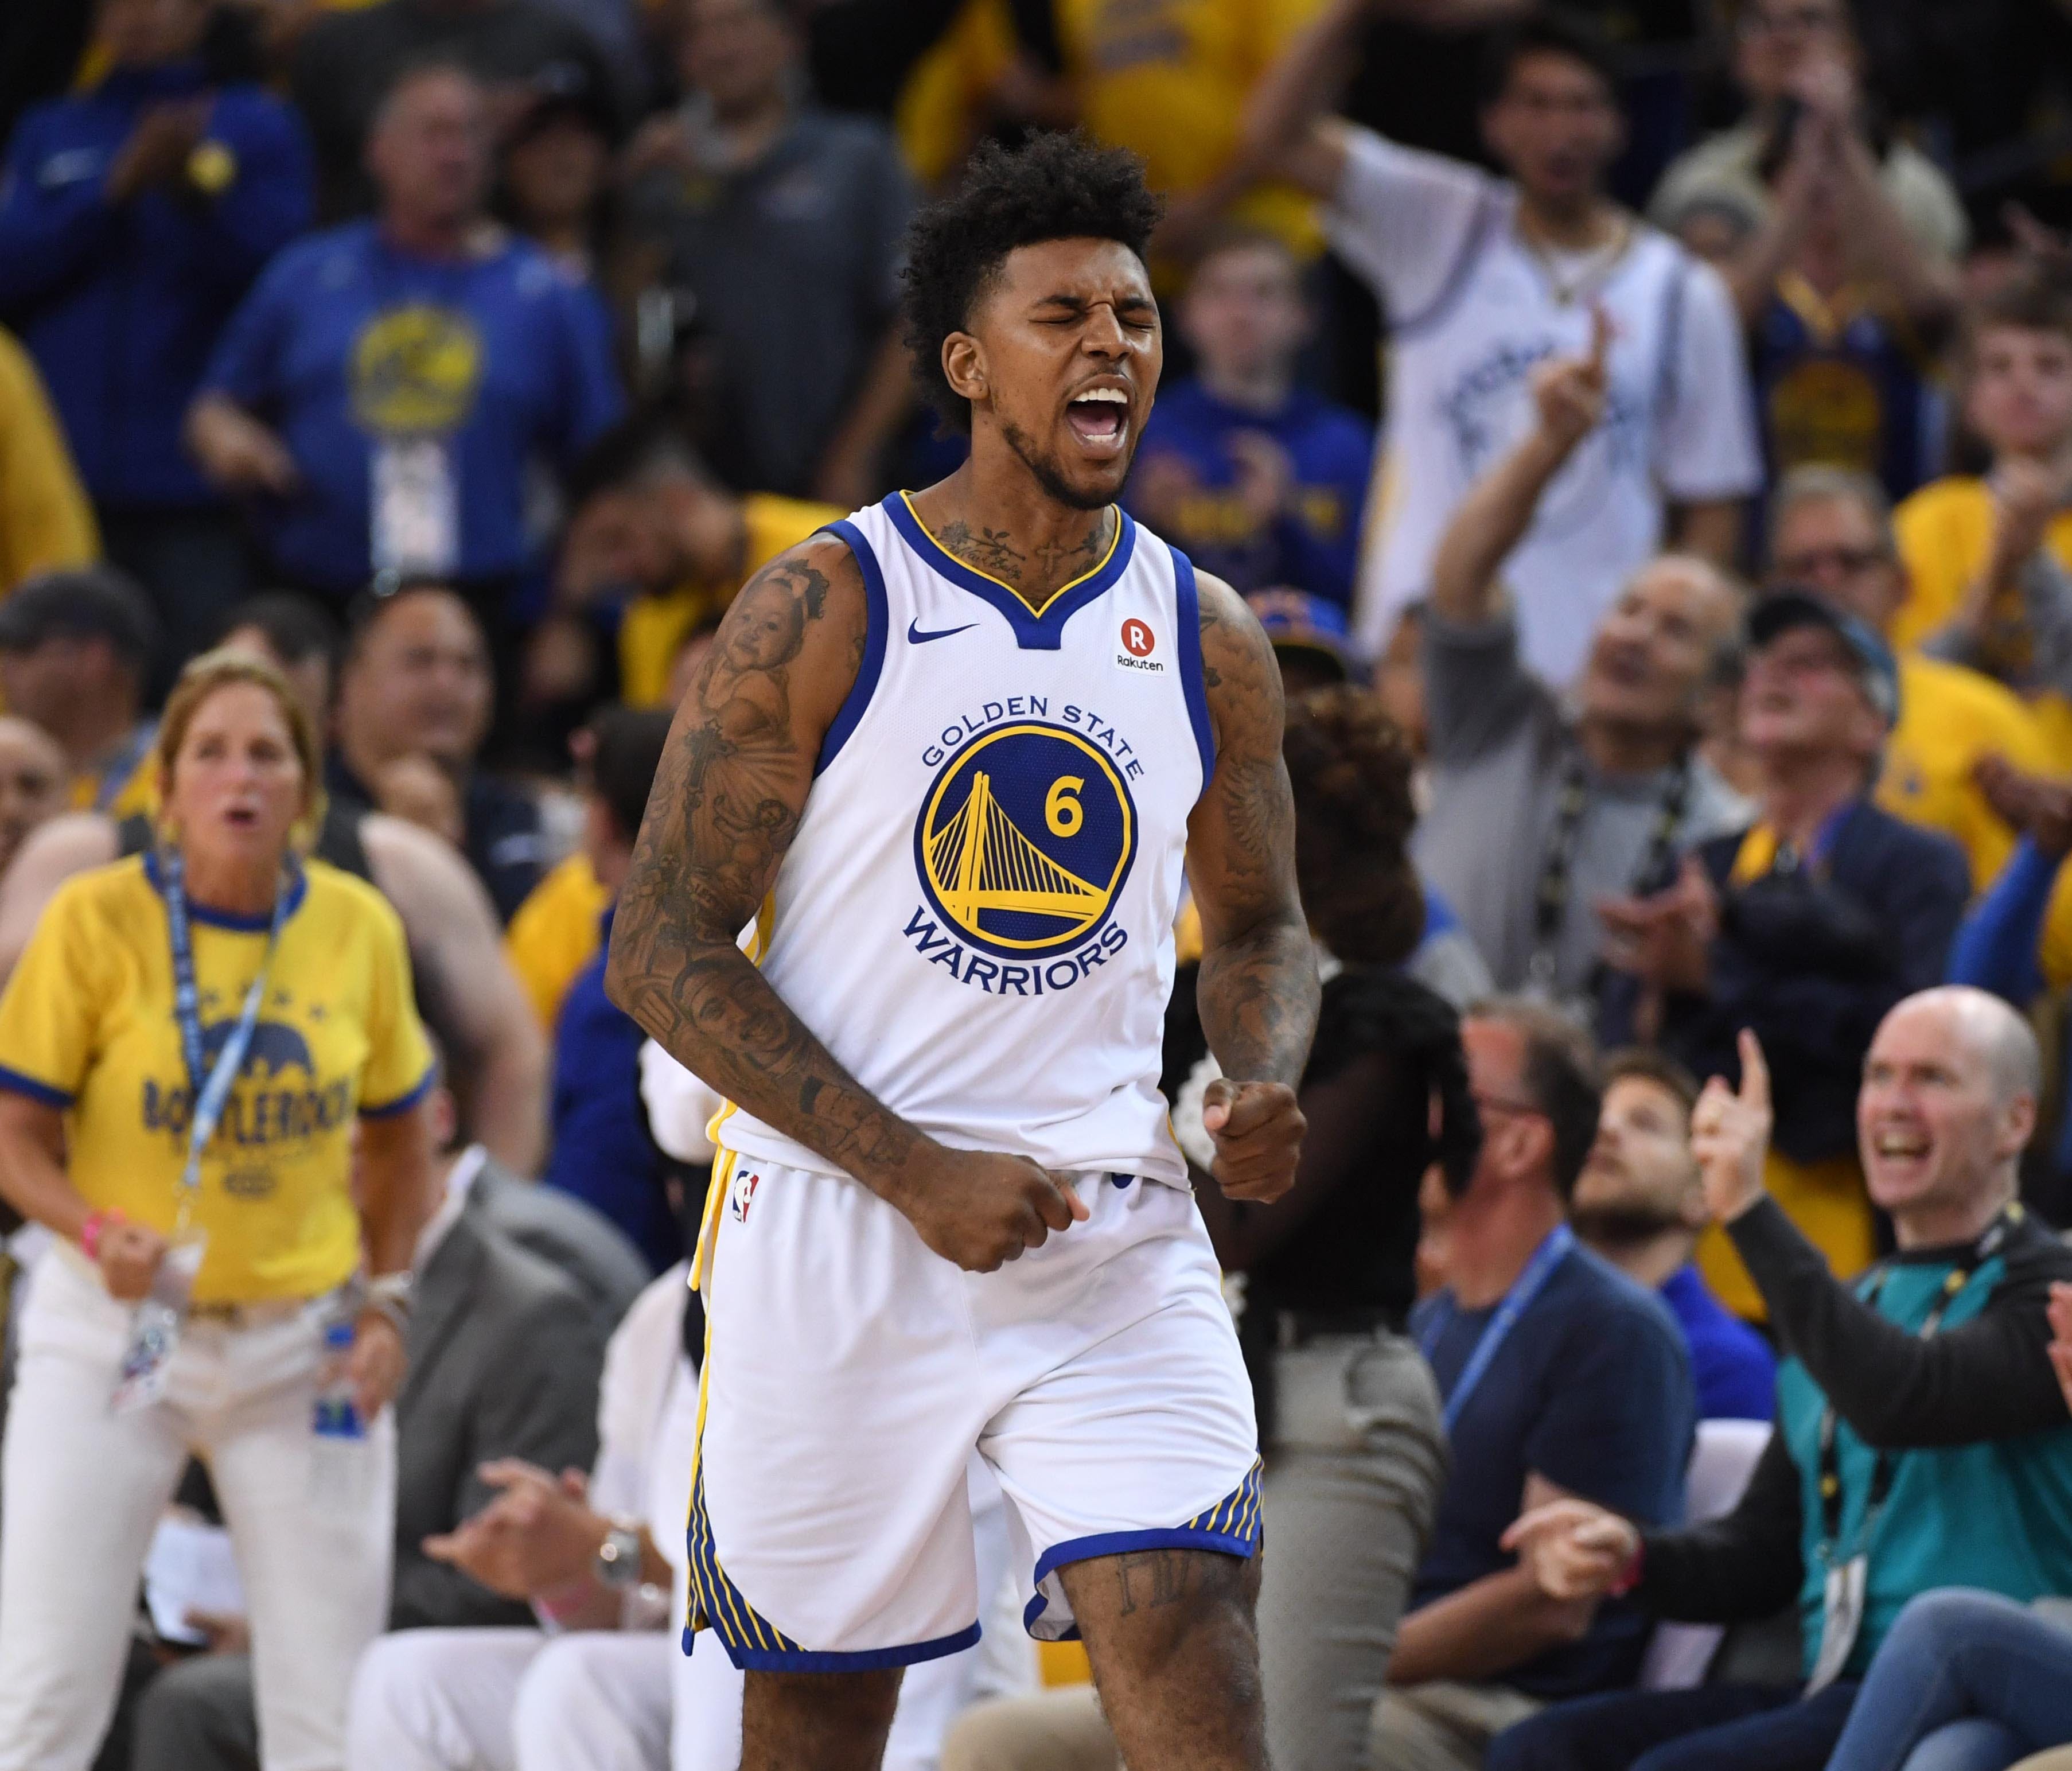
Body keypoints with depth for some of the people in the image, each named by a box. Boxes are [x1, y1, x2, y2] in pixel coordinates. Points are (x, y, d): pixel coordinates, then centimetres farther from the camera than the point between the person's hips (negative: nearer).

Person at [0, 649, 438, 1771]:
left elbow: (398, 1139, 14)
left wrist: (384, 1303, 3)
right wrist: (99, 1235, -23)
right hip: (113, 1330, -3)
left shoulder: (358, 927, 0)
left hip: (303, 1342, 3)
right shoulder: (97, 919, -9)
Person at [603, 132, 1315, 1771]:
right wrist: (919, 1174, -17)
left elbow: (1258, 927, 19)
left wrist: (1266, 1084, -6)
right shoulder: (818, 617, -8)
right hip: (836, 1237, -2)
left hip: (1111, 1237, 2)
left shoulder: (1209, 643, 5)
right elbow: (661, 953, -9)